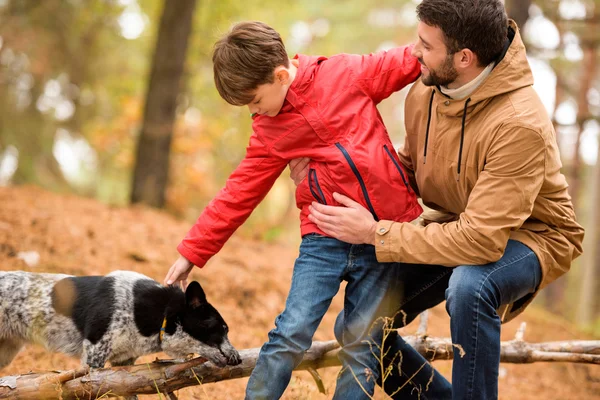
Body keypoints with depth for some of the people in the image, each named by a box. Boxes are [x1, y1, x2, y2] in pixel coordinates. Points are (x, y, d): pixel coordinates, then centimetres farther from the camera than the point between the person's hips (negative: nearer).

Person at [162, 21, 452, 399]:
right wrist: (192, 254, 7)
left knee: (361, 345, 0)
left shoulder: (348, 72, -2)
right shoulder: (269, 132, 5)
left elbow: (409, 61, 8)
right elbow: (238, 194, 8)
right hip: (325, 238, 2)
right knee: (292, 333, -9)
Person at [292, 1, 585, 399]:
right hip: (459, 229, 7)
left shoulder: (520, 125, -32)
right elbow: (410, 173, 6)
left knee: (469, 284, -40)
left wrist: (375, 233, -30)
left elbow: (481, 240, -34)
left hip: (528, 236, -7)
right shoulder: (425, 93, -9)